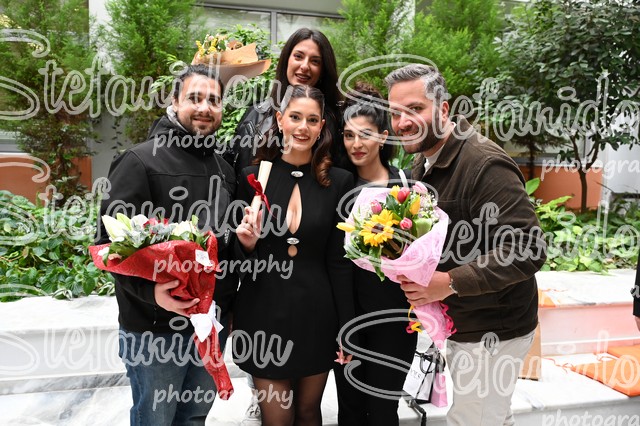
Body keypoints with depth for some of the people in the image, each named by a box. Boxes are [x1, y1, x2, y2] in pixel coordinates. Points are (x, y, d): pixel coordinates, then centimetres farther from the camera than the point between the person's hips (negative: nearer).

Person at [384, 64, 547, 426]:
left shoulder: (487, 165, -23)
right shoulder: (424, 162, 6)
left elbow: (528, 250, -28)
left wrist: (452, 282, -30)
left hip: (492, 332, -8)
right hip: (458, 324, 9)